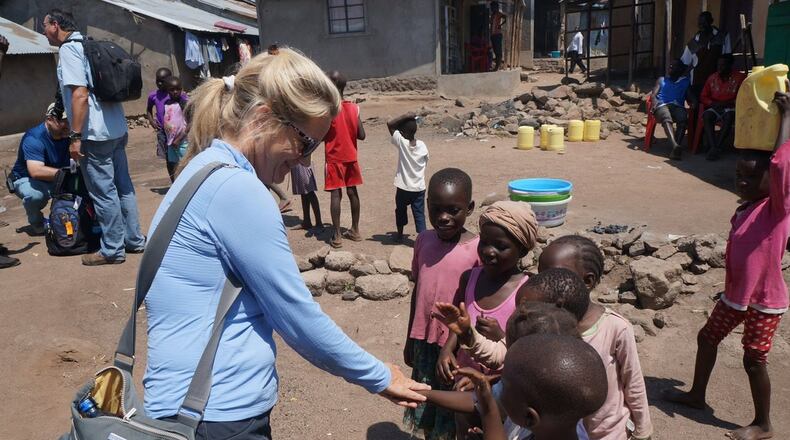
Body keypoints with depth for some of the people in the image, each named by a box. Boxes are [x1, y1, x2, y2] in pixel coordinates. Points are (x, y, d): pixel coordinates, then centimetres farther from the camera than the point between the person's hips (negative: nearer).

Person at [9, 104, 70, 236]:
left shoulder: (67, 134, -8)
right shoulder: (34, 138, -27)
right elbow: (36, 171, -41)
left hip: (55, 179, 5)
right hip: (27, 179, -5)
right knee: (36, 194, -38)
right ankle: (37, 224, -6)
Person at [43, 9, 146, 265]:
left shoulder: (68, 49, -10)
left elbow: (80, 94, -20)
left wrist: (75, 136, -19)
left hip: (95, 134, -9)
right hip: (116, 129, 9)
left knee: (104, 193, -2)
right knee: (123, 187, 13)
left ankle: (113, 250, 5)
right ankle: (134, 240, 21)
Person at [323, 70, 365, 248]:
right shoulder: (354, 108, -2)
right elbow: (361, 135, -2)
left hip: (334, 158, -4)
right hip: (351, 157, 4)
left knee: (336, 195, -2)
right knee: (352, 192, 12)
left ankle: (337, 236, 0)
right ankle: (355, 231, 22)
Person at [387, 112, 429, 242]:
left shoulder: (401, 143, -15)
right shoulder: (422, 145, -4)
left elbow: (390, 124, -14)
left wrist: (406, 116, -13)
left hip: (403, 187, -2)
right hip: (419, 188, 2)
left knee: (400, 211, 21)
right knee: (419, 214, 5)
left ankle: (400, 235, 35)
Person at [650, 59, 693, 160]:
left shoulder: (685, 81, 30)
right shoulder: (662, 80, 31)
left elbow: (689, 97, 19)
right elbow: (654, 95, 16)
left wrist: (694, 102, -6)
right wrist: (655, 102, -8)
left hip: (677, 106, 1)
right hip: (662, 105, -1)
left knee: (683, 119, -37)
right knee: (667, 119, -38)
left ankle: (675, 148, -52)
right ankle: (676, 146, -61)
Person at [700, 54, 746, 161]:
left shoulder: (739, 77, 2)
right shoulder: (712, 78, 12)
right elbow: (703, 97, 14)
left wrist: (731, 102, -16)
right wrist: (713, 103, -5)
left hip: (731, 108, -3)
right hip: (715, 107, 3)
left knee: (728, 116, -37)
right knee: (707, 115, -32)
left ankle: (717, 147, -39)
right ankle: (712, 147, -42)